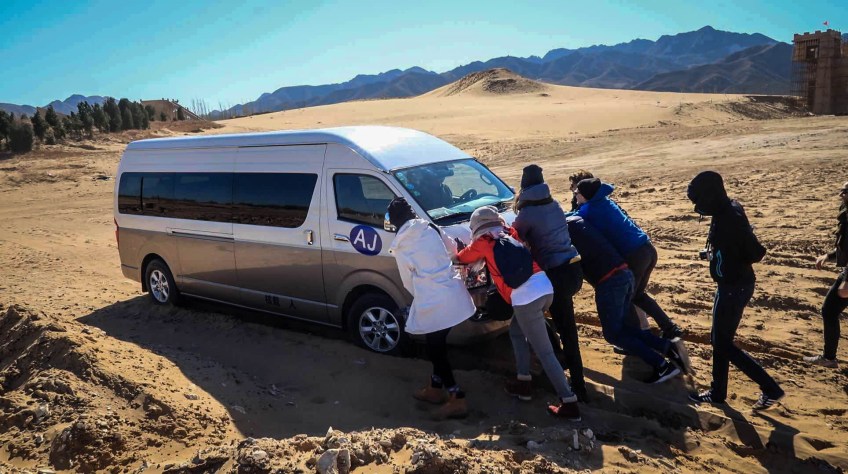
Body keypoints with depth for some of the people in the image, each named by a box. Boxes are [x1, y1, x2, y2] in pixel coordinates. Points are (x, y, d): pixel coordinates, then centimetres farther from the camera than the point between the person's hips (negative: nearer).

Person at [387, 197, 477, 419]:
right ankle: (435, 388, 35)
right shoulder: (431, 229, 6)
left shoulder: (400, 247, -2)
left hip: (433, 302, -6)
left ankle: (457, 400, 7)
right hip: (455, 294, 6)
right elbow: (453, 251, 19)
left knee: (435, 349, 7)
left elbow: (408, 282, 5)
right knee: (437, 346, 21)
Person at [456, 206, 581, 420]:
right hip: (546, 288, 7)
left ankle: (569, 404, -1)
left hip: (525, 297, -7)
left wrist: (455, 256, 48)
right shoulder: (511, 233, 21)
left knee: (544, 352, -1)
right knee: (516, 330, 27)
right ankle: (524, 382, 28)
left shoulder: (483, 242, 9)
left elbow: (462, 257, 25)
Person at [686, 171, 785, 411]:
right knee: (720, 339, 19)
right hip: (732, 285, 10)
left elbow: (757, 253, -25)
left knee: (723, 343, 2)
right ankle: (718, 392, 32)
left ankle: (770, 388, 8)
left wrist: (732, 263, -11)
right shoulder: (728, 210, 4)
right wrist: (713, 253, 4)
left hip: (734, 287, -10)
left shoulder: (729, 219, -25)